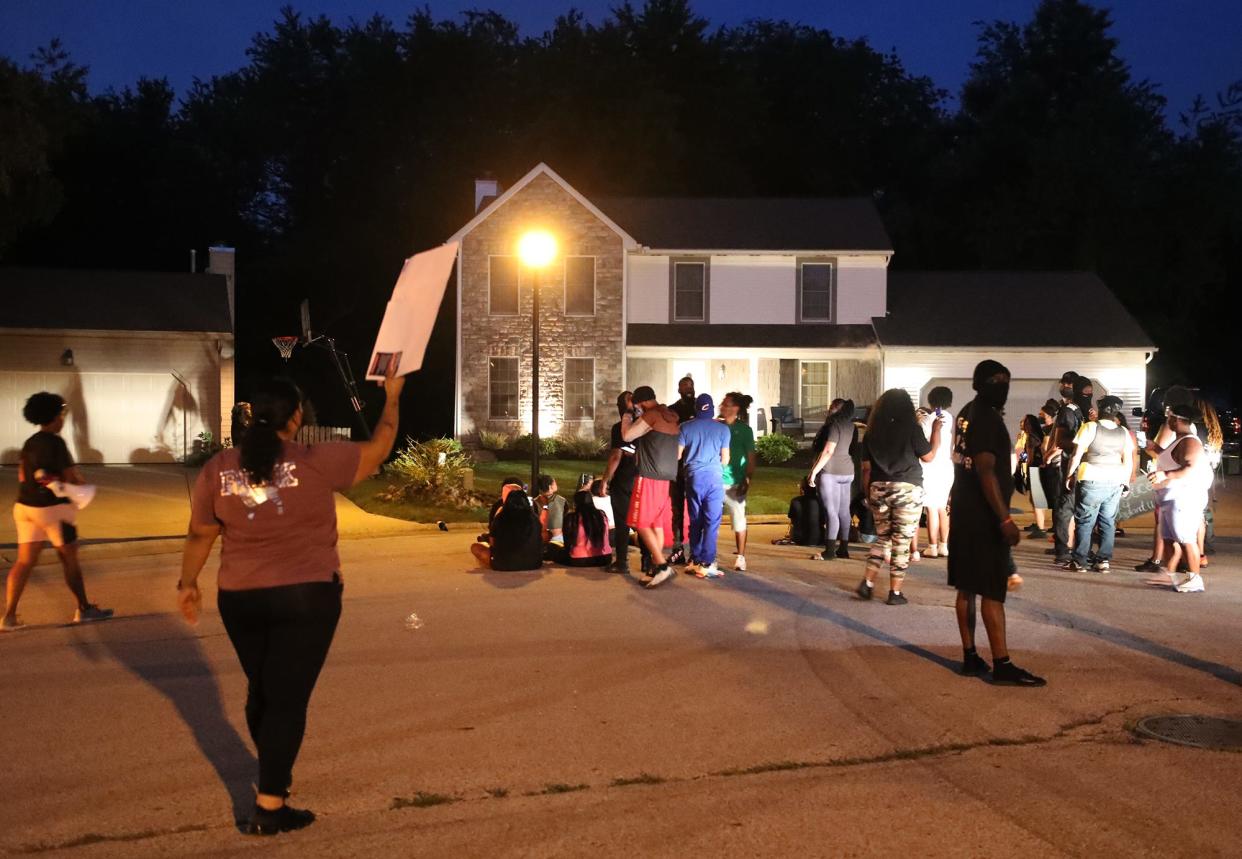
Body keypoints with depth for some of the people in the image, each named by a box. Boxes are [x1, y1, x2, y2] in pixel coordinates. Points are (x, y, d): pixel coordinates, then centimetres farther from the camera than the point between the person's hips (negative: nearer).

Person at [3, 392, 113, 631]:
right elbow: (71, 477, -14)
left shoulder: (29, 443, 9)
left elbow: (22, 476, 14)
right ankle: (84, 609, 17)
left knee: (24, 561, 6)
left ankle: (8, 617, 0)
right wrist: (81, 482, 6)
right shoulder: (56, 443, -15)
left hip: (25, 506, 7)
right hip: (53, 508, -7)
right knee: (70, 560, 6)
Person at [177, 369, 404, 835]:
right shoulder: (317, 462, -12)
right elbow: (378, 449, 1)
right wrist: (392, 398, 15)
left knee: (262, 689, 20)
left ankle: (273, 775, 38)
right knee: (288, 698, 0)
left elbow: (200, 535, 6)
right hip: (306, 597, -4)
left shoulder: (218, 469, -2)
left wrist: (188, 582, 20)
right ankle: (269, 806, 0)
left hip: (241, 599, 4)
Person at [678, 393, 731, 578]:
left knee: (695, 521, 12)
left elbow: (678, 455, 4)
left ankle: (695, 561, 15)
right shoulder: (722, 429, 1)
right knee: (712, 522, -2)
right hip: (714, 477, -2)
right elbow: (725, 459, 3)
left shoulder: (685, 427, 3)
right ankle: (706, 564, -8)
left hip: (693, 477, 2)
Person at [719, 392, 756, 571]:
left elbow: (751, 458, -3)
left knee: (738, 518, 2)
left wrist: (747, 481, -11)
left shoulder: (744, 430, -2)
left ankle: (740, 557, 10)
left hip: (735, 482, -3)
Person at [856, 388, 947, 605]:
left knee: (883, 537, 18)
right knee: (901, 542, 3)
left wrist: (868, 494, 14)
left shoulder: (872, 432, 4)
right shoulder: (911, 428, -7)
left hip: (879, 489, 4)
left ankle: (868, 582, 7)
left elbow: (866, 467, 5)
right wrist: (936, 431, 13)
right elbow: (928, 456, 3)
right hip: (907, 490, -4)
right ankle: (895, 592, 6)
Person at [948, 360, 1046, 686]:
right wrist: (1005, 518, -26)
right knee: (992, 591, -8)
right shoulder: (987, 418, -16)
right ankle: (1002, 665, -6)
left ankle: (970, 657, 15)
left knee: (966, 587, 10)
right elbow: (986, 470, -23)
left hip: (964, 512, 10)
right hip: (984, 516, -10)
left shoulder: (967, 413, 13)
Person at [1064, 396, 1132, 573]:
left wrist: (1070, 475, 1)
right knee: (1108, 522, 10)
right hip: (1115, 482, 4)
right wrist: (1126, 482, 17)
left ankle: (1079, 561, 4)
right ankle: (1103, 560, 10)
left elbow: (1077, 454, -7)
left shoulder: (1090, 427, -6)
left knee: (1084, 521, 3)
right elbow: (1128, 460, 9)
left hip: (1092, 480, -4)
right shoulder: (1123, 432, 7)